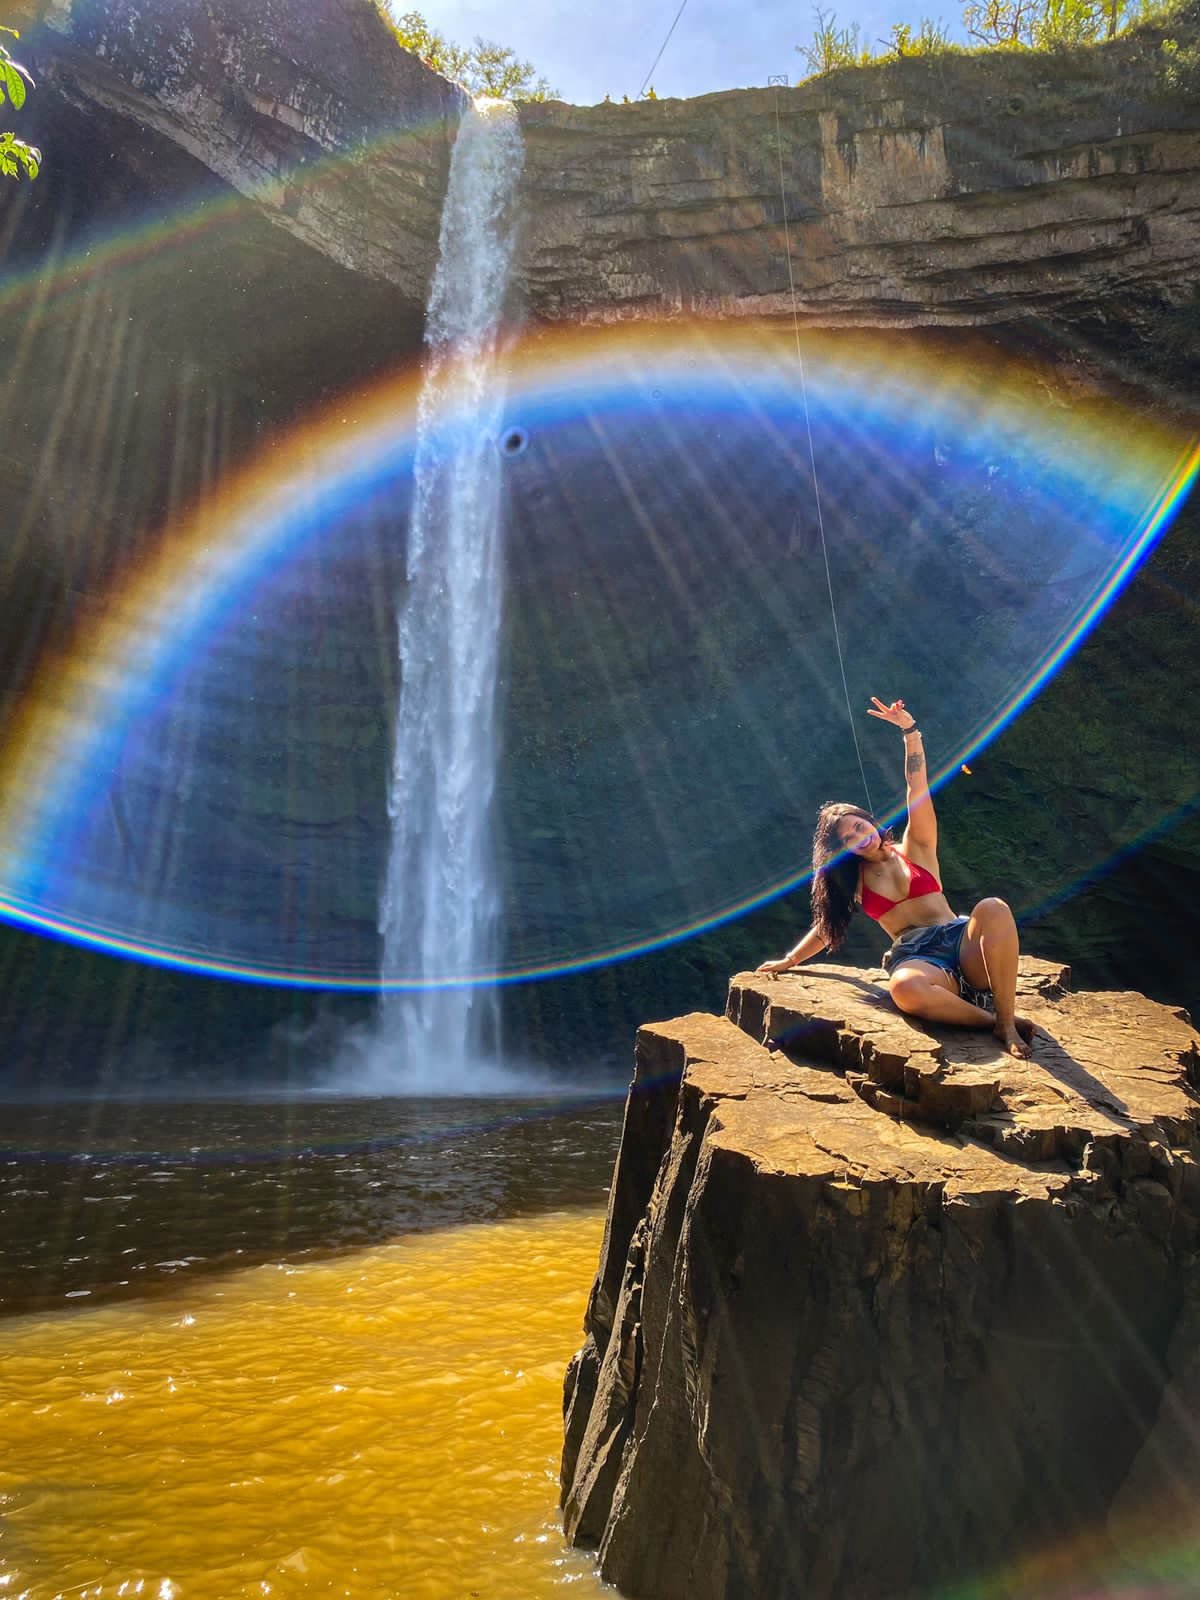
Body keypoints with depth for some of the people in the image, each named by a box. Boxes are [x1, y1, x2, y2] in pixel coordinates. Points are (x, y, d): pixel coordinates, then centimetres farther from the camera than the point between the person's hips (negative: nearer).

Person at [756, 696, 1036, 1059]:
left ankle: (1006, 1021, -28)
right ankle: (992, 1020, -23)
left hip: (962, 941, 0)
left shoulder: (915, 848, 13)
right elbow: (826, 924, 28)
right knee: (904, 988, -40)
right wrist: (790, 960, 23)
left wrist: (910, 730, -8)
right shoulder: (851, 880, 19)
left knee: (992, 909, -36)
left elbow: (917, 785, 3)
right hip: (914, 958, 0)